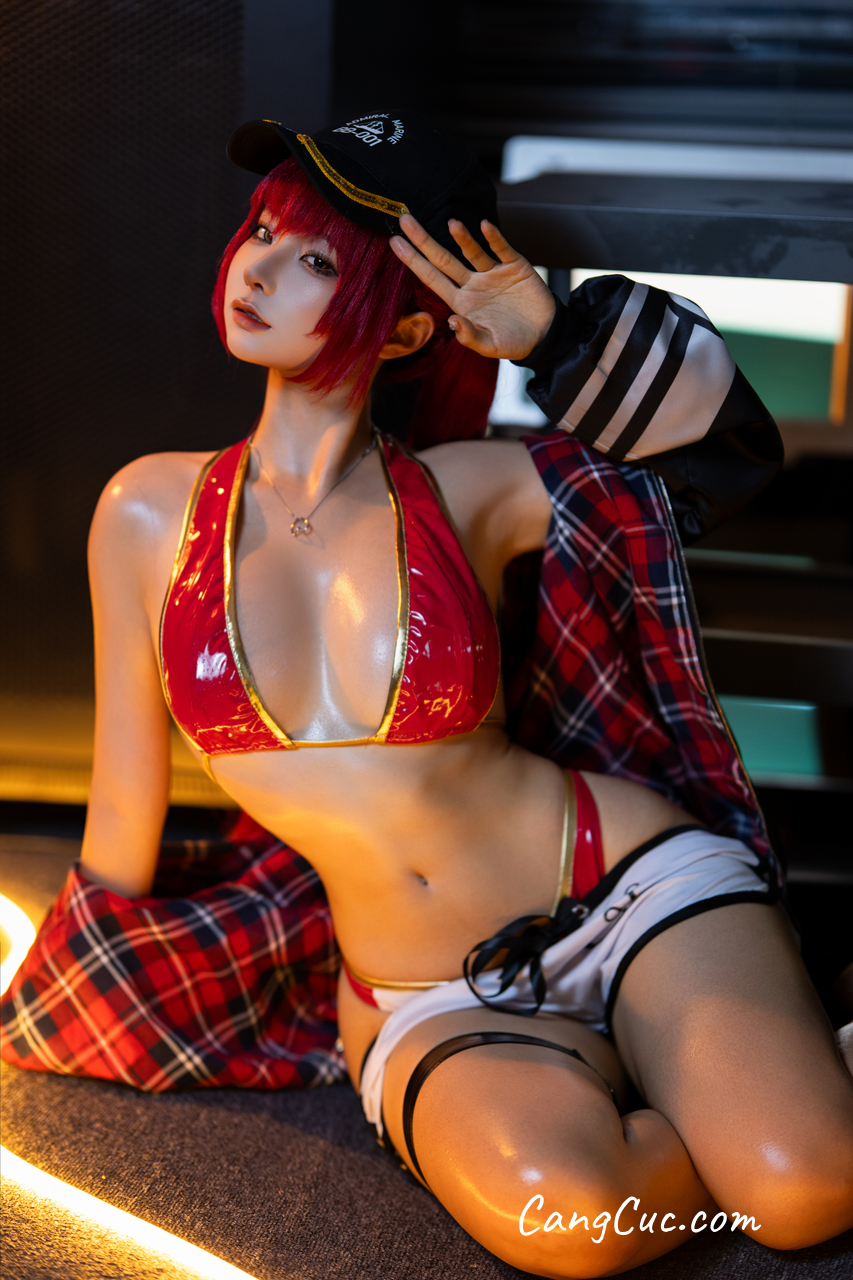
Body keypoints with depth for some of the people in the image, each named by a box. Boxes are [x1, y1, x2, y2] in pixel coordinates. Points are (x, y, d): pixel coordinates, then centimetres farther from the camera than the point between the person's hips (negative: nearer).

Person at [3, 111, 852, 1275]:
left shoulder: (469, 491, -5)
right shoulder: (150, 513, -2)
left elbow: (732, 440, 5)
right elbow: (122, 812, 9)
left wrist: (559, 336, -9)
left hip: (634, 887, 0)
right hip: (429, 1006, 1)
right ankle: (615, 1077, 2)